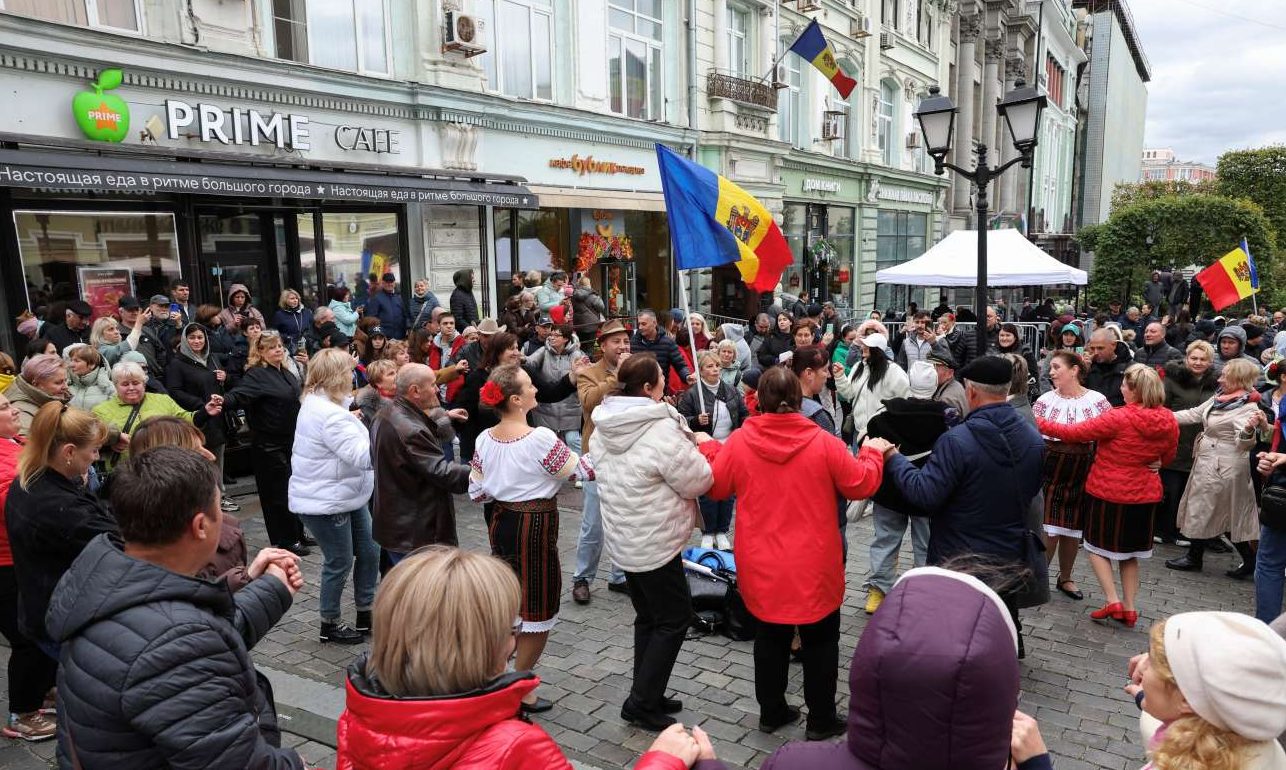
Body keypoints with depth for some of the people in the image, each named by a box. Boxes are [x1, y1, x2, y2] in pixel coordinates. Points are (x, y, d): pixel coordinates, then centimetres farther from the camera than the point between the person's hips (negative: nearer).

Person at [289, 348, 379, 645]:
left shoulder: (320, 405, 9)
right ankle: (330, 624, 22)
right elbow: (361, 454, -30)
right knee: (340, 562, 4)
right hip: (325, 501, -10)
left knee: (369, 551, 14)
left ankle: (366, 613, 27)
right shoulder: (328, 415, -26)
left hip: (346, 496, 10)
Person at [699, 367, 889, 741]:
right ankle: (821, 720, 26)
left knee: (770, 637, 20)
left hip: (762, 566, 2)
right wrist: (873, 453, 15)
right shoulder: (823, 443, -14)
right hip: (813, 567, -2)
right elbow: (861, 485, -4)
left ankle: (771, 711, 32)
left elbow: (715, 486, 3)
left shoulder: (738, 442, -10)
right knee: (820, 641, 15)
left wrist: (709, 448, 20)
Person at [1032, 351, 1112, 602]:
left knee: (1073, 529, 12)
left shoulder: (1097, 401, -1)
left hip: (1082, 475, 2)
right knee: (1049, 529, -5)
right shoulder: (1045, 400, -2)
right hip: (1050, 471, -1)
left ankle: (1065, 578, 32)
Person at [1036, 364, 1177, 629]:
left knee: (1098, 545, 13)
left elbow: (1074, 433, -20)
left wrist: (1039, 424, -10)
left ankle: (1113, 601, 5)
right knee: (1130, 550, 18)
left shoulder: (1118, 418, -23)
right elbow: (1168, 457, 11)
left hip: (1108, 492, -5)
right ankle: (1129, 609, 22)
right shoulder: (1169, 421, -6)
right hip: (1145, 495, 5)